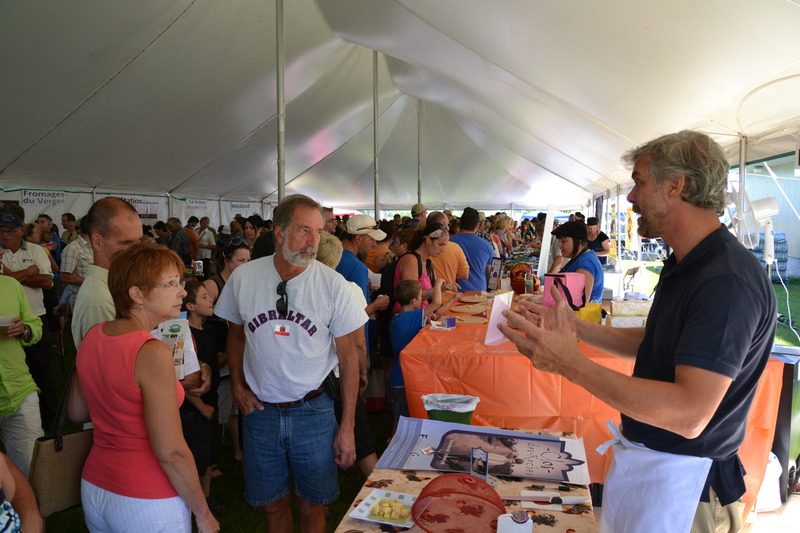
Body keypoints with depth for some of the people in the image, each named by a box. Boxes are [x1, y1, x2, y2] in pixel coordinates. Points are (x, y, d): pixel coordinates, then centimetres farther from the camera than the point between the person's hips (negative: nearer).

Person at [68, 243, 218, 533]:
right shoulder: (152, 353, -25)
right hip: (147, 503, -7)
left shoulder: (92, 336, -3)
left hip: (94, 488, 7)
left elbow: (77, 413, 12)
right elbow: (171, 453, -24)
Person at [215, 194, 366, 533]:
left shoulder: (333, 284, -12)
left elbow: (348, 356, -6)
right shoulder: (243, 278, -6)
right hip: (260, 411, 2)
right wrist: (237, 385, -3)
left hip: (313, 411, -1)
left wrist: (347, 427, -6)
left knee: (312, 505, 14)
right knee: (271, 504, 18)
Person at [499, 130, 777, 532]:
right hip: (641, 455, 9)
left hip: (682, 480, -9)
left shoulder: (728, 281, -28)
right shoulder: (686, 265, 6)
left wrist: (570, 363, -33)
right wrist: (577, 328, 3)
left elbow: (689, 415, -33)